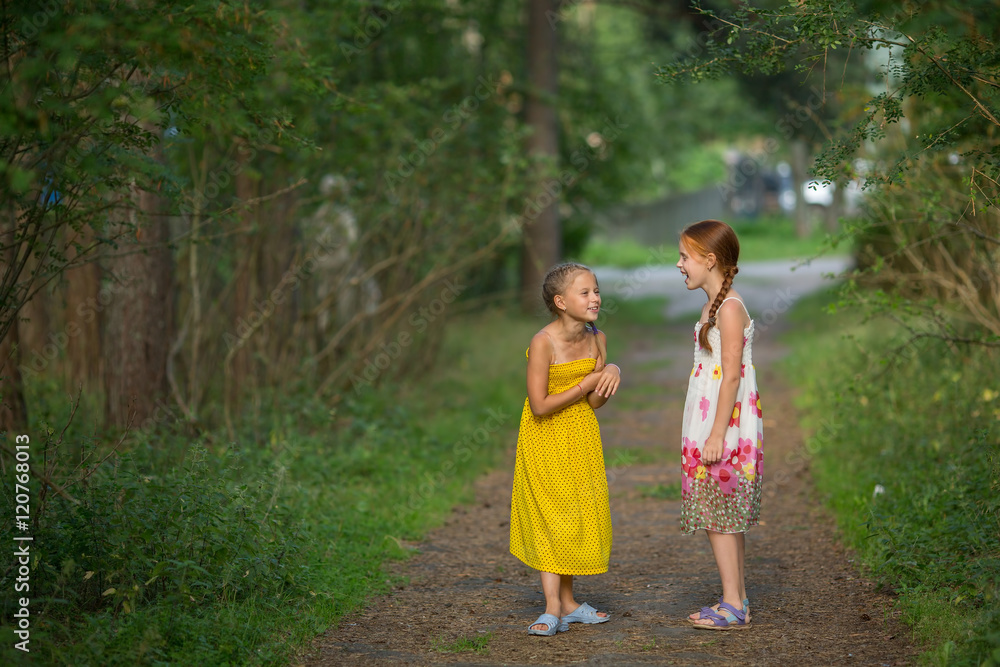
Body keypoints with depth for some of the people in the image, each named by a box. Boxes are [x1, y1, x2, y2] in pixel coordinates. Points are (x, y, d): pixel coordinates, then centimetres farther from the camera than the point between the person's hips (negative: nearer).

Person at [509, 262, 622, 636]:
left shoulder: (596, 339, -2)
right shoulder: (544, 343, -21)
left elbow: (594, 403, -1)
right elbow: (540, 405, -23)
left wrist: (611, 374, -20)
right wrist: (585, 384, -18)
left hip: (581, 437, 6)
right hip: (545, 438, -6)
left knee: (577, 517, 8)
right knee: (551, 516, -6)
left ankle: (567, 601, 19)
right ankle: (553, 608, -5)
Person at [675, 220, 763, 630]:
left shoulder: (730, 308, -15)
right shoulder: (714, 305, 14)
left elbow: (731, 376, -19)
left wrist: (717, 435, -21)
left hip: (726, 426, -9)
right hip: (710, 426, 9)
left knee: (718, 515, -6)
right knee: (726, 516, 11)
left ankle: (733, 606, -2)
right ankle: (737, 600, 17)